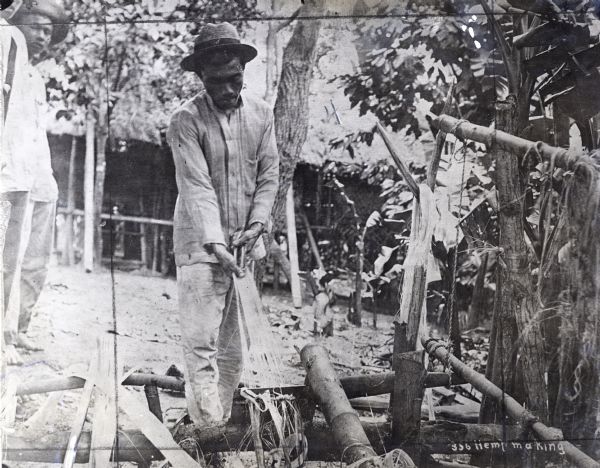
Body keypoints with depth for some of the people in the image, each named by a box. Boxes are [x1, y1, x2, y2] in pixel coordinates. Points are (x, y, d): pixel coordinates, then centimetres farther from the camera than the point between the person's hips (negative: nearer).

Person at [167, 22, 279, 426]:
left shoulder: (261, 114, 4)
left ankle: (224, 420, 22)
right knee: (201, 343, -6)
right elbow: (196, 187, -17)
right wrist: (216, 243, -26)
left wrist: (256, 225, -8)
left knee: (235, 346, 10)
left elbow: (269, 175, 5)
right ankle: (208, 427, -2)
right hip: (201, 244, -4)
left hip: (247, 242, 4)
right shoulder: (186, 121, -10)